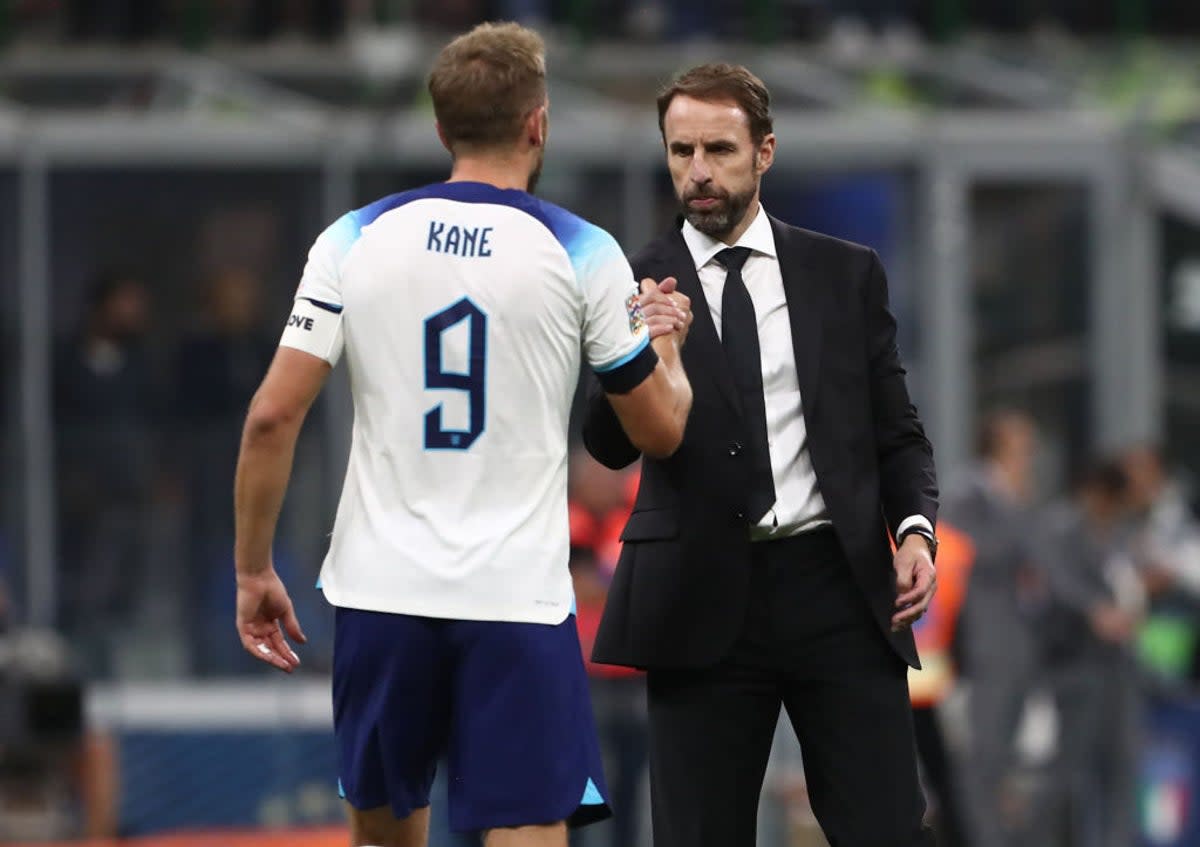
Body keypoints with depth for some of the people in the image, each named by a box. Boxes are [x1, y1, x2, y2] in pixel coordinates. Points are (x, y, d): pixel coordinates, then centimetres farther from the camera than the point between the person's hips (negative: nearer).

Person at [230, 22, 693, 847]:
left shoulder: (357, 240, 2)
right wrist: (666, 340, 27)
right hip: (518, 597, -3)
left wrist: (253, 571, 9)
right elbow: (660, 430, 5)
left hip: (382, 592, 3)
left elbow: (272, 418, -1)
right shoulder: (583, 254, -3)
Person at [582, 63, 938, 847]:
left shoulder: (846, 275, 9)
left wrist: (915, 527, -6)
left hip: (837, 584, 1)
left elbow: (896, 431, 13)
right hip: (704, 599, -1)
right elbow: (610, 445, -7)